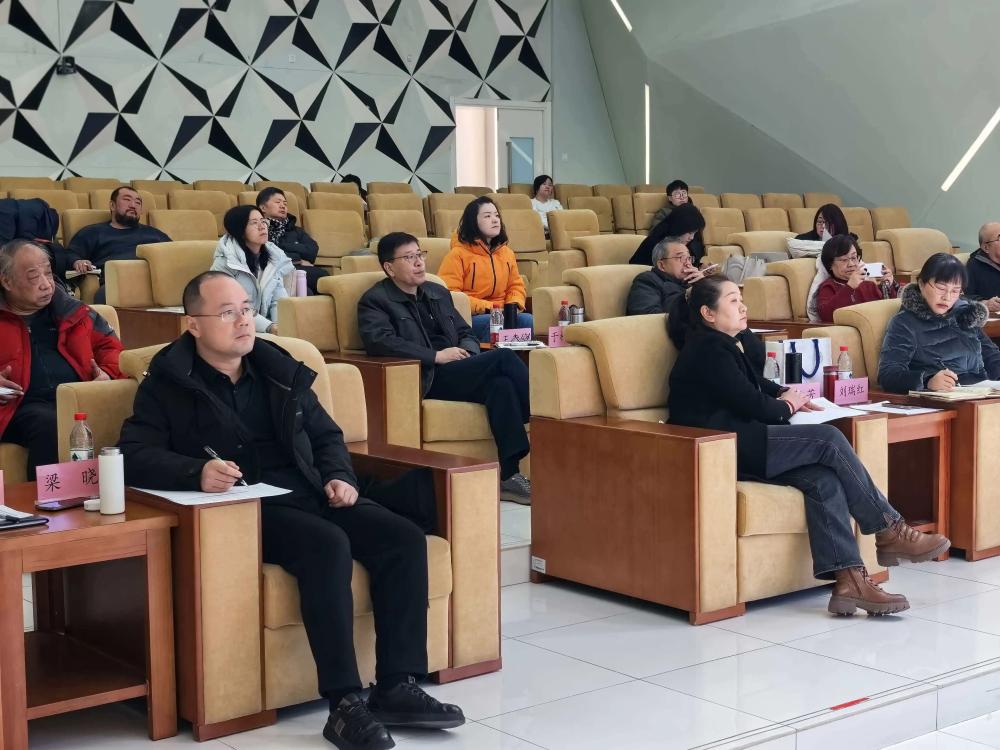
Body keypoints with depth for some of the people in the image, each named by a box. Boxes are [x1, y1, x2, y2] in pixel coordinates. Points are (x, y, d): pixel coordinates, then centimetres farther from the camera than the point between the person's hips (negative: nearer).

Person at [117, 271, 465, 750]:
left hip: (309, 495, 6)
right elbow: (134, 456, -10)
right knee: (329, 545, -35)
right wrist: (197, 472, -28)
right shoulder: (169, 383, 1)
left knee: (404, 538, -17)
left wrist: (339, 477, 1)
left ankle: (397, 687, -14)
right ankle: (345, 704, -31)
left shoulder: (278, 368, 16)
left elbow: (325, 435, 23)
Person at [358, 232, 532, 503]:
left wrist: (468, 352, 1)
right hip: (425, 380, -6)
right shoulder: (375, 301, 3)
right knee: (504, 357, -24)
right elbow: (379, 342, -14)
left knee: (501, 384, -29)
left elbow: (466, 333, 27)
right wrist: (436, 356, -17)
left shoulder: (438, 293, 25)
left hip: (457, 373, 6)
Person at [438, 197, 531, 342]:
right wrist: (486, 308, -17)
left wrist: (514, 305, -1)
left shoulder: (506, 253, 17)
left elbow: (516, 286, 24)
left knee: (526, 319, -25)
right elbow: (448, 293, -10)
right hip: (469, 317, -5)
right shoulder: (458, 254, -3)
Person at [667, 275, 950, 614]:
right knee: (828, 439, -16)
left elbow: (756, 385, 32)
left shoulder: (721, 346, 25)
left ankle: (848, 580, -25)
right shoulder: (708, 349, -9)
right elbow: (751, 404, -14)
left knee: (823, 479, -14)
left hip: (738, 447, 10)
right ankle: (888, 532, -7)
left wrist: (785, 395, 9)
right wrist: (786, 406, 6)